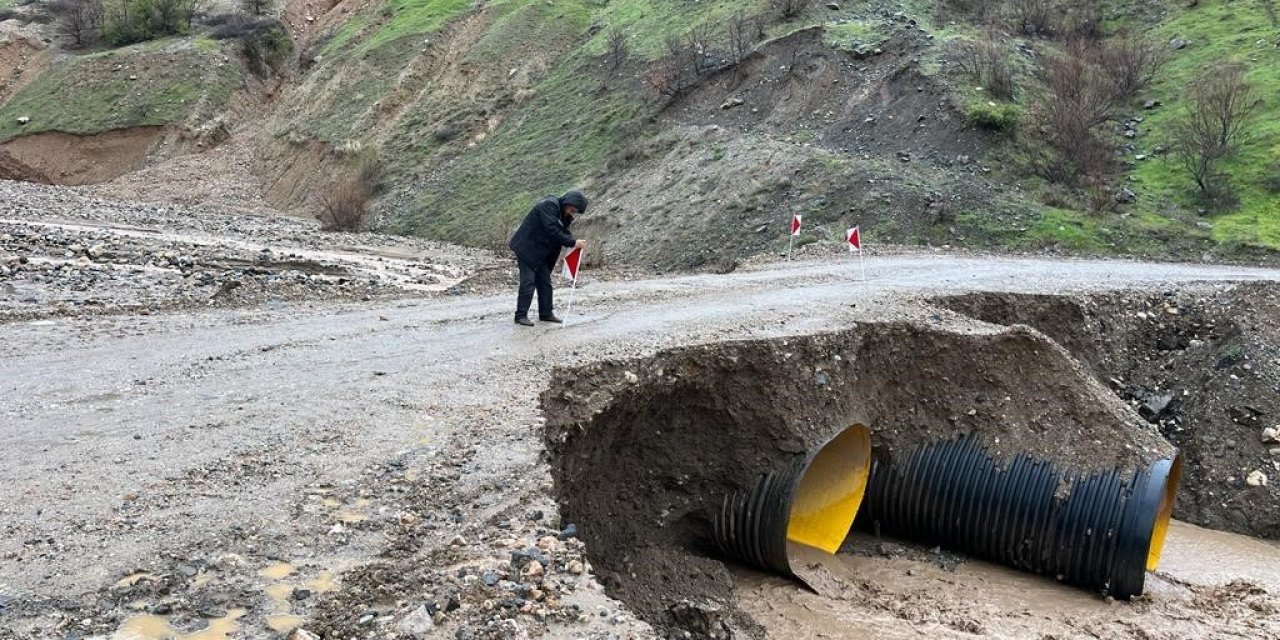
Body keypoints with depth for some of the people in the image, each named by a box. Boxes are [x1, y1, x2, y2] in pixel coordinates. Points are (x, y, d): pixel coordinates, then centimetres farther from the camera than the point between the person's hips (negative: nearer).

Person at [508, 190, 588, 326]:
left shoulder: (564, 214, 7)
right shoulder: (549, 205, -22)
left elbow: (563, 232, 7)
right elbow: (552, 231, -29)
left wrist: (574, 241, -12)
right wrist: (572, 242, -27)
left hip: (541, 252, 9)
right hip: (527, 248, -9)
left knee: (545, 282, 10)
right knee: (528, 282, -10)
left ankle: (546, 313, 17)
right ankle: (521, 315, -4)